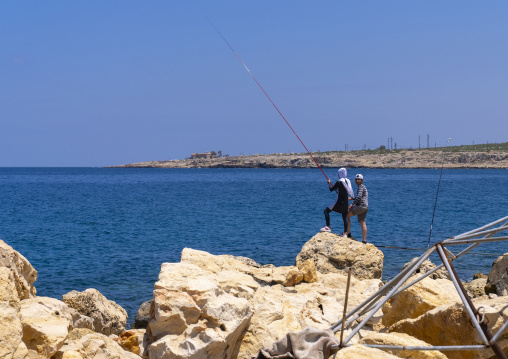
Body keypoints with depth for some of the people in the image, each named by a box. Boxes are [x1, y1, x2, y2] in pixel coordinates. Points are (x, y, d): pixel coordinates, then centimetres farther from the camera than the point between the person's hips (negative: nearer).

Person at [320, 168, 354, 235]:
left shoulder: (339, 182, -15)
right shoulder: (348, 181, 6)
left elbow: (331, 189, -7)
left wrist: (329, 183, 8)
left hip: (339, 202, -7)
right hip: (345, 202, 7)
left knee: (326, 210, 1)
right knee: (345, 216, 10)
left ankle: (328, 227, -7)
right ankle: (345, 232, 10)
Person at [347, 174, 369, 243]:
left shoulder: (361, 186, -6)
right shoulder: (362, 187, 23)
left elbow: (359, 196, -21)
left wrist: (352, 204, -23)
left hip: (361, 206, -10)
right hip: (365, 207, 10)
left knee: (347, 215, -6)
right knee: (362, 223, 5)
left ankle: (348, 232, -6)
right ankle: (364, 240, 1)